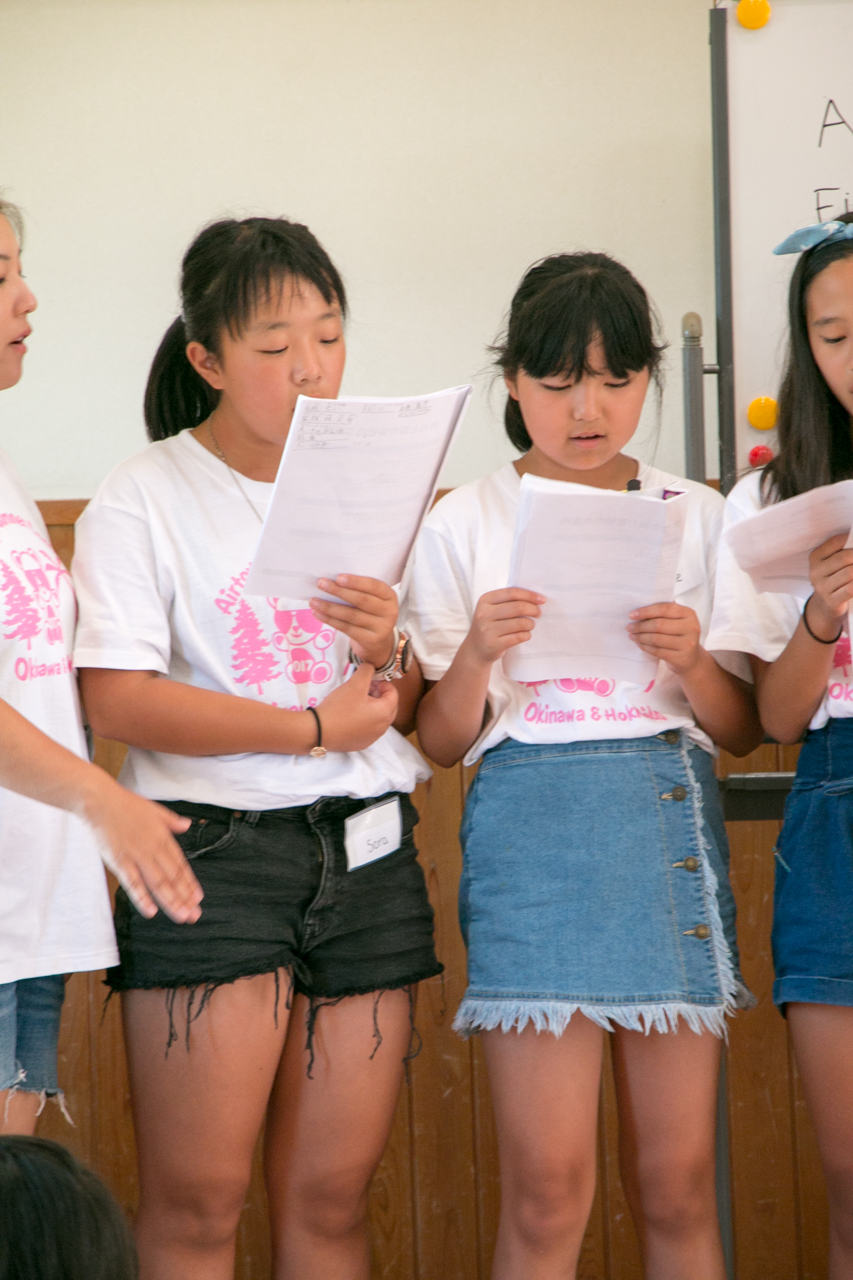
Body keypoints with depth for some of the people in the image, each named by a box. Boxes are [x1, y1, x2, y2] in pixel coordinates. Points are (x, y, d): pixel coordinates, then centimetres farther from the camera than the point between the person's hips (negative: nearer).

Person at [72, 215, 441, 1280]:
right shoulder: (144, 498, -2)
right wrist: (316, 726, -12)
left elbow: (417, 712, 15)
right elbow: (116, 700, -12)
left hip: (366, 850, 5)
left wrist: (386, 657, -9)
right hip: (212, 849, -4)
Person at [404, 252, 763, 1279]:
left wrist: (693, 661, -8)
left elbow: (743, 731, 12)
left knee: (677, 1186, 3)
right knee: (547, 1193, -7)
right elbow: (441, 743, 5)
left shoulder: (696, 516, 12)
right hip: (531, 827, -2)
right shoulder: (465, 525, 6)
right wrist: (475, 655, -14)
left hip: (672, 820, 2)